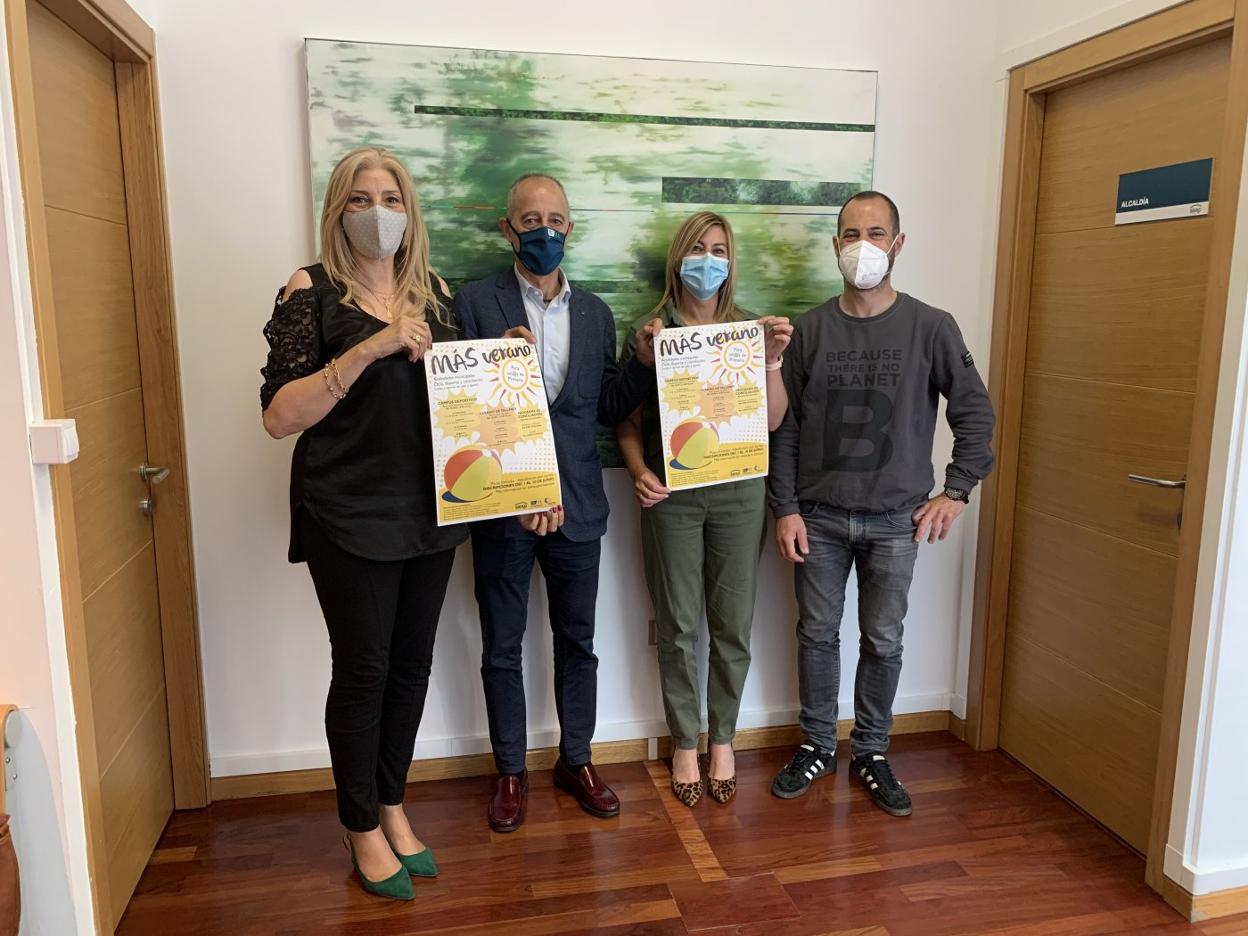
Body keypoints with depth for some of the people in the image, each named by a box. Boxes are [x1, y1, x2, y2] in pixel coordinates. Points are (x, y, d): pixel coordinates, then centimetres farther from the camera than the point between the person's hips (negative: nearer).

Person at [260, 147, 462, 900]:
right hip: (350, 515, -4)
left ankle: (393, 805, 32)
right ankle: (363, 828, 26)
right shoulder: (312, 291, -5)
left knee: (412, 663, 12)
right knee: (362, 670, 5)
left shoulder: (434, 291, 9)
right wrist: (370, 347, -23)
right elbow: (279, 416, -13)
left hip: (429, 510, 5)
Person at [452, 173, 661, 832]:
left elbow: (608, 409, 7)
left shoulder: (595, 313, 8)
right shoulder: (475, 303, -4)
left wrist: (644, 364, -8)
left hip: (577, 504, 3)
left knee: (577, 641, 14)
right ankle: (511, 772, 30)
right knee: (502, 648, 11)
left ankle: (576, 760, 34)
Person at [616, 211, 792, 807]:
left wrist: (772, 360, -13)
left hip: (739, 493, 1)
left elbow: (773, 421, 0)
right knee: (678, 627, 7)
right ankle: (685, 744, 26)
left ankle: (722, 740, 29)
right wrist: (639, 472, -13)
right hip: (671, 493, -1)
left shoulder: (750, 329, 5)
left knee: (732, 624, 9)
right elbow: (627, 421, 3)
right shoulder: (649, 331, 2)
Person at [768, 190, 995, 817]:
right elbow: (784, 426, 0)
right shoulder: (811, 329, 0)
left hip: (895, 519, -1)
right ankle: (817, 745, 29)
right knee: (817, 634, 11)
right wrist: (785, 508, -4)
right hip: (818, 515, 1)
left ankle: (870, 752, 29)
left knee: (883, 640, 9)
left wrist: (956, 491, -2)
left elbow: (975, 411, 3)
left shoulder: (931, 328, -4)